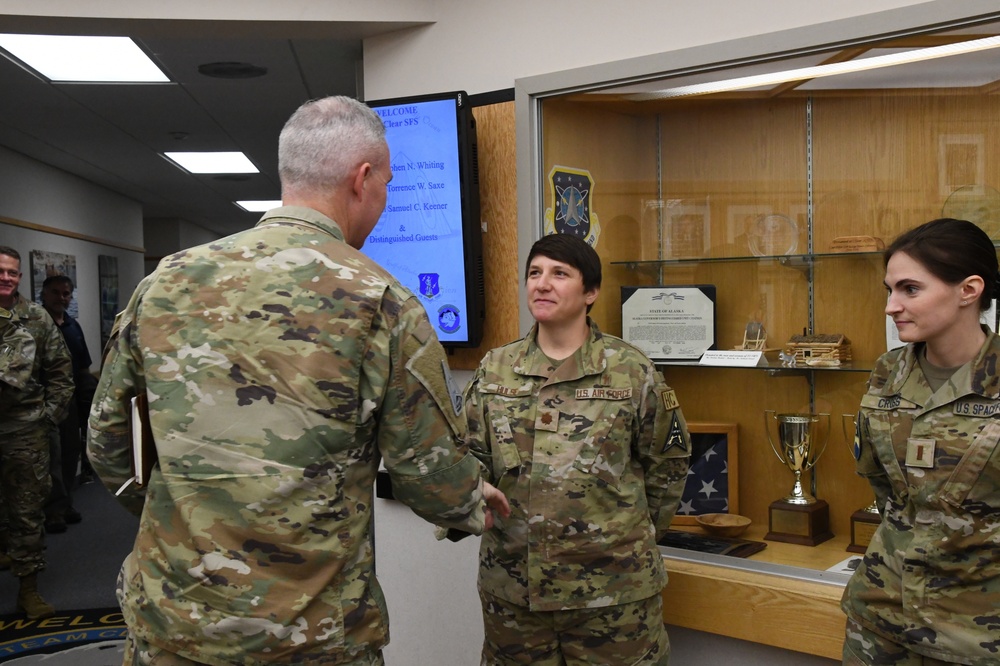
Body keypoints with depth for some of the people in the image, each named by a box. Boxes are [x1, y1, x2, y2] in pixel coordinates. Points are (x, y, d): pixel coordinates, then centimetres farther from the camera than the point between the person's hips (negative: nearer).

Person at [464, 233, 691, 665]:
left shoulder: (632, 370, -4)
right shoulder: (494, 370, 4)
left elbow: (668, 463, 5)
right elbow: (472, 459, 4)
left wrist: (634, 536, 7)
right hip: (512, 583, 3)